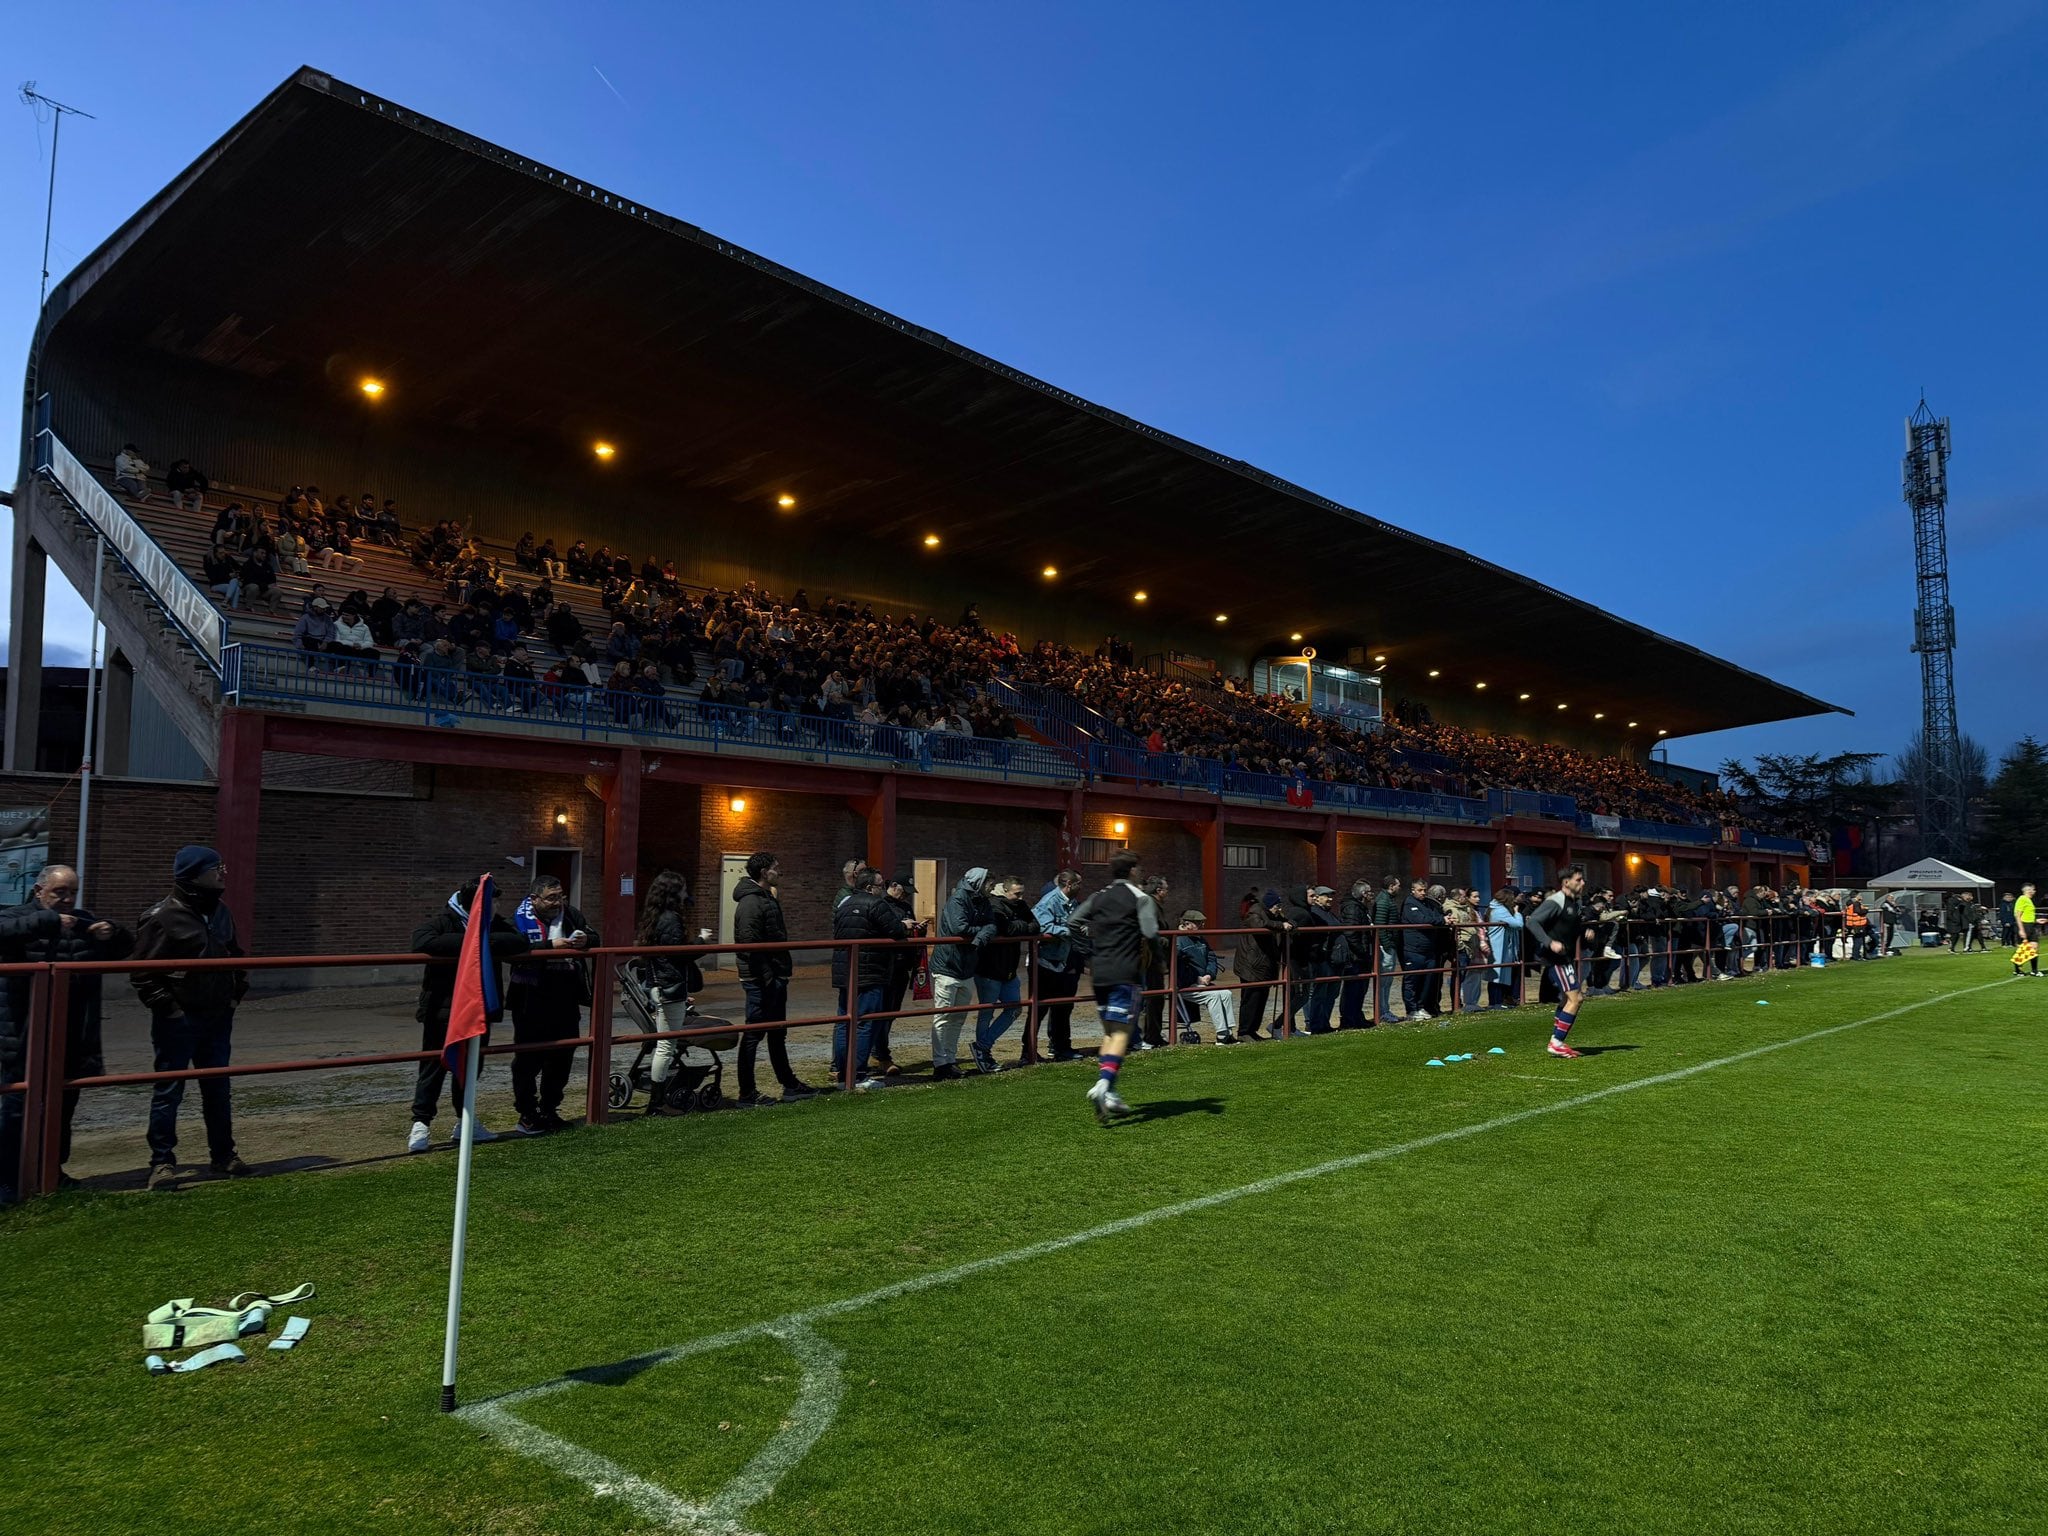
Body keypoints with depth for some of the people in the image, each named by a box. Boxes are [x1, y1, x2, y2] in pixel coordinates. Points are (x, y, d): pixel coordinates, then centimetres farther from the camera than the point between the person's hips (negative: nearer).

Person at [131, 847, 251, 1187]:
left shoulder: (221, 912, 9)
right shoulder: (162, 918, -13)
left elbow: (236, 956, 22)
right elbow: (142, 974, -12)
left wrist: (237, 992, 13)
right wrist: (167, 1006, -14)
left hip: (217, 1019, 7)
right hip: (177, 1021, -7)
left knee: (218, 1091, 13)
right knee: (168, 1092, 1)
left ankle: (223, 1156, 22)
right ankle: (162, 1162, 10)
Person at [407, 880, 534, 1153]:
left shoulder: (495, 922, 2)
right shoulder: (442, 922, -12)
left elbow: (521, 942, -12)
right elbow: (421, 942, -32)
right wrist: (468, 942, -32)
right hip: (442, 1010, -5)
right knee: (435, 1066, 0)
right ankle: (420, 1125, 9)